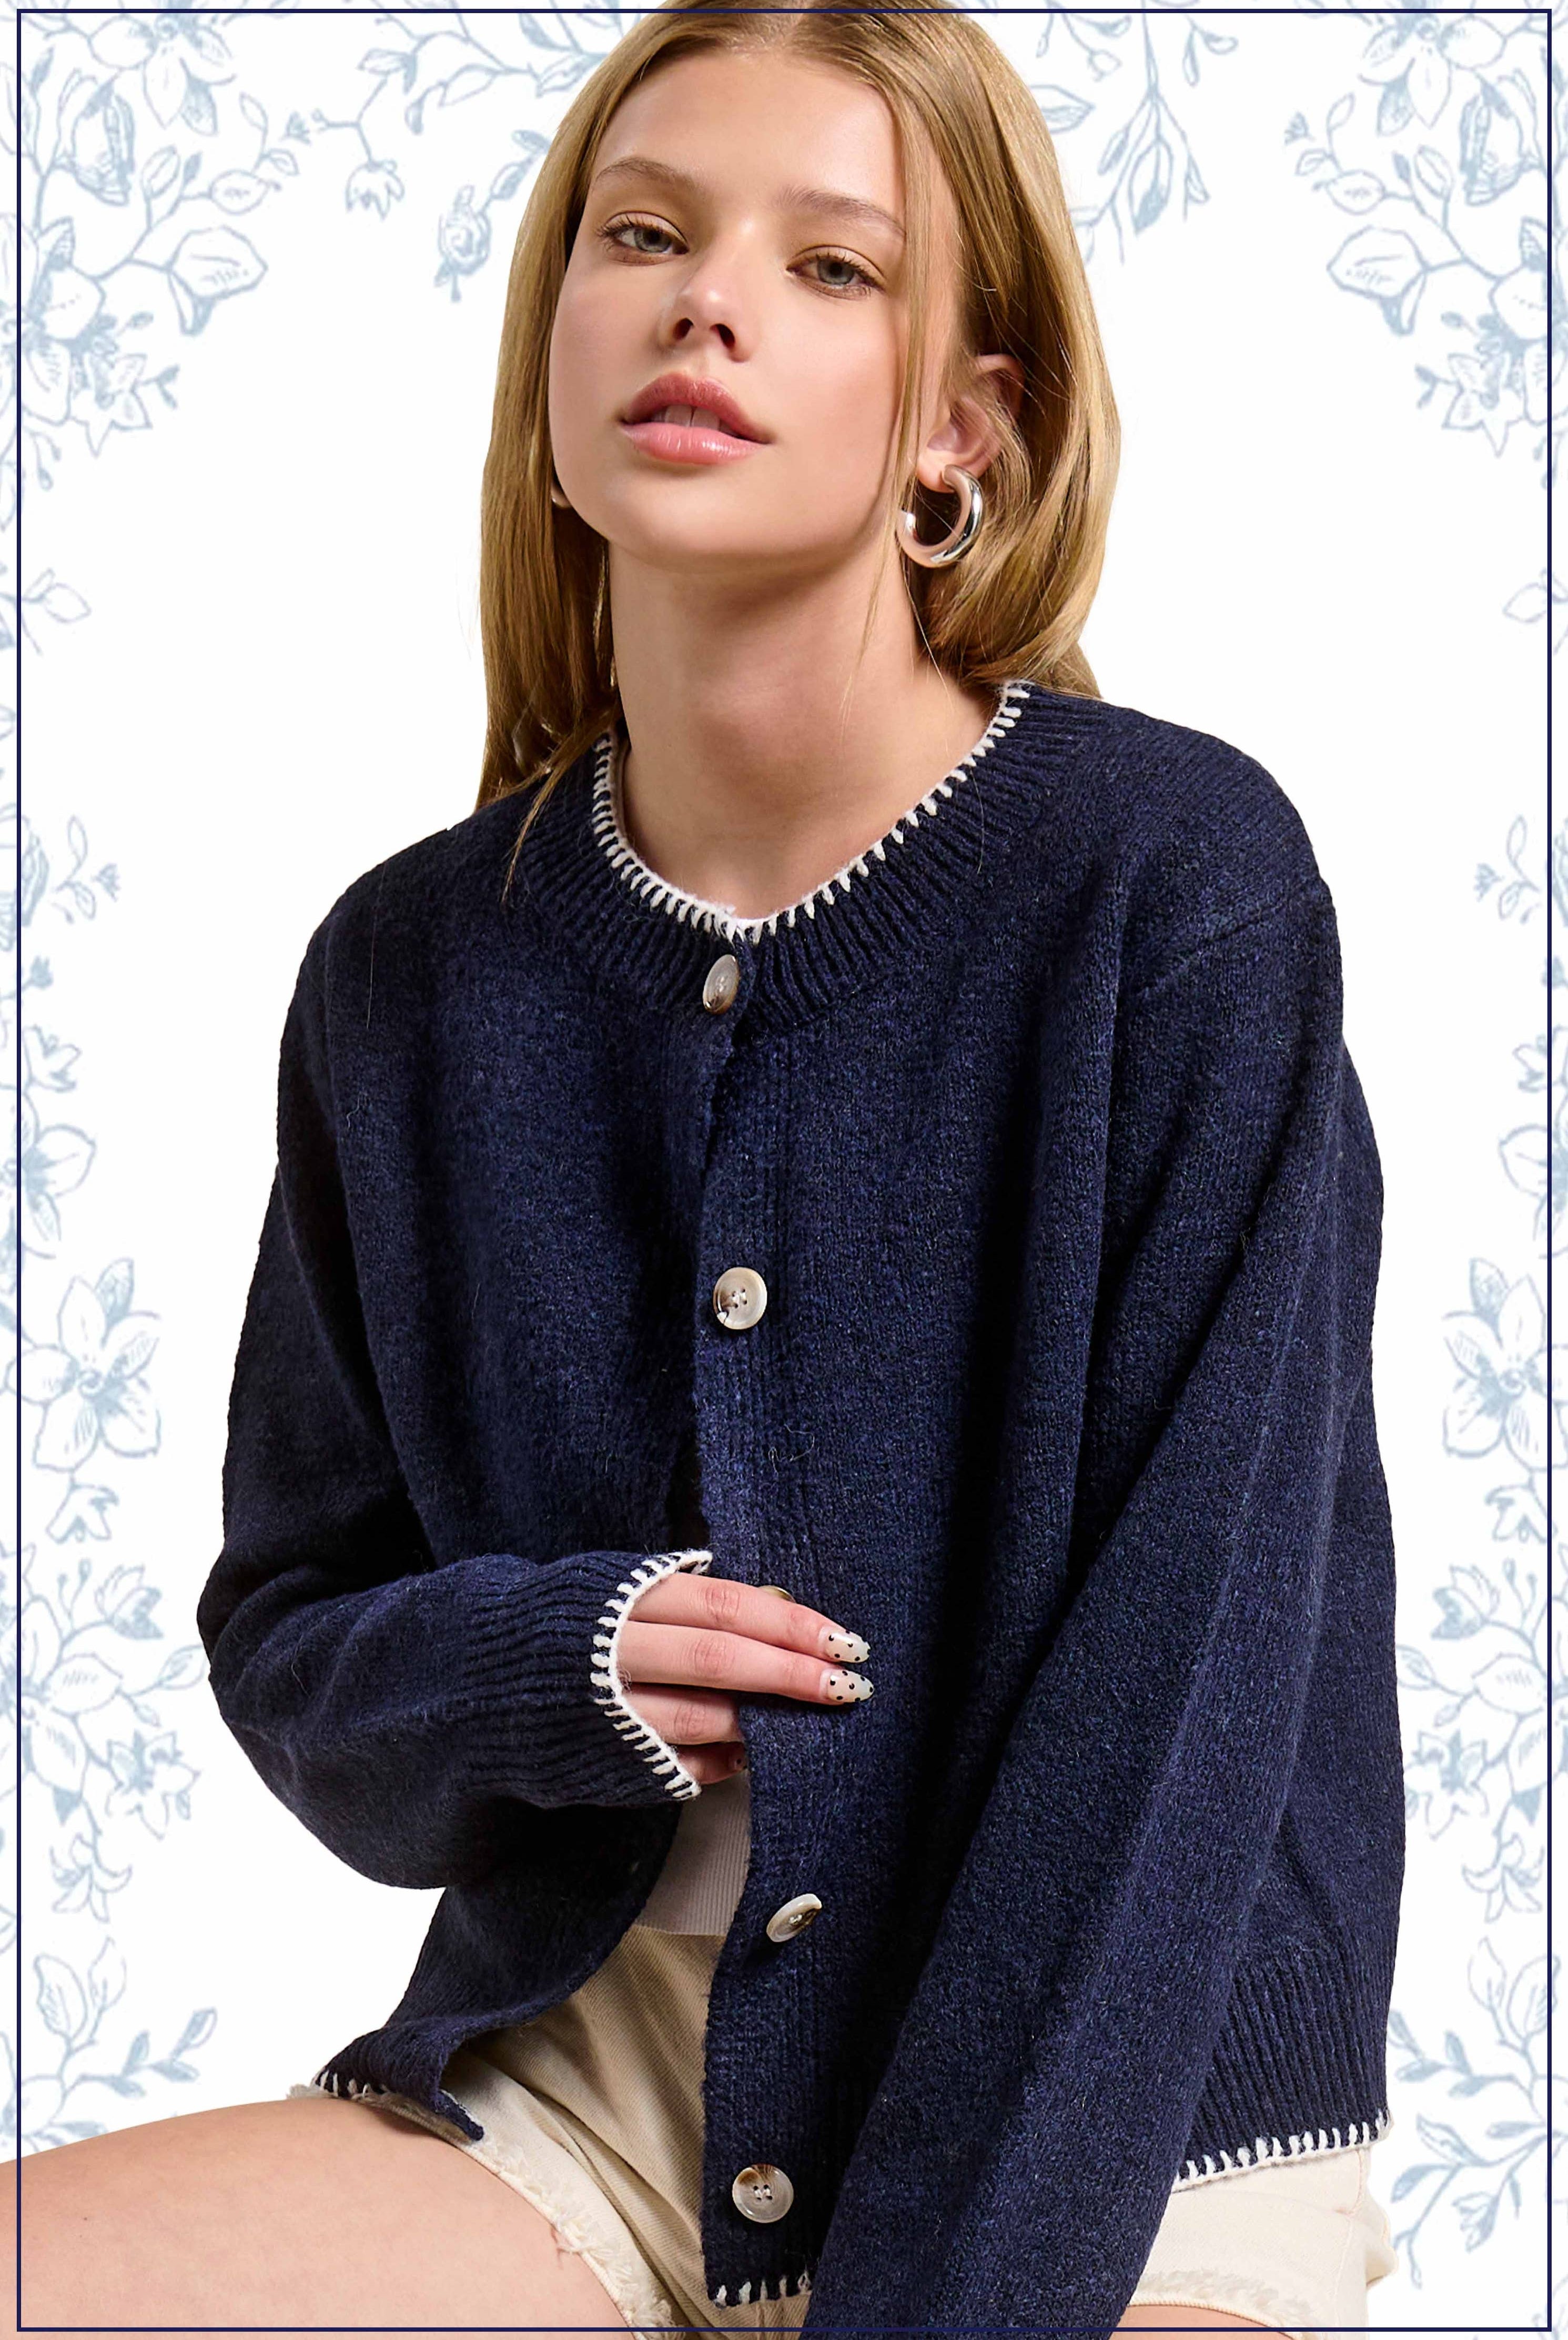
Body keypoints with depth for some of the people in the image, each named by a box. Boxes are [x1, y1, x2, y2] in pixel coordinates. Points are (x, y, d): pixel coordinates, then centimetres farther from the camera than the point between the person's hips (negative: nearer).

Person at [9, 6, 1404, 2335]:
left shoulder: (1176, 876, -10)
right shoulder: (413, 971, 3)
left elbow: (1183, 1679, -13)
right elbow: (290, 1638, 11)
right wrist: (539, 1663, -11)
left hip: (1112, 2134, -3)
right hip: (582, 2077, 4)